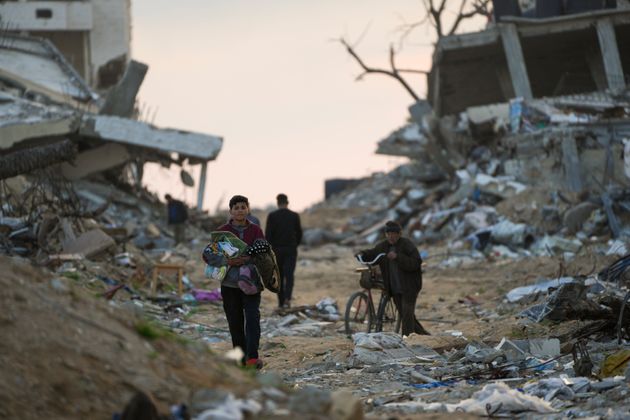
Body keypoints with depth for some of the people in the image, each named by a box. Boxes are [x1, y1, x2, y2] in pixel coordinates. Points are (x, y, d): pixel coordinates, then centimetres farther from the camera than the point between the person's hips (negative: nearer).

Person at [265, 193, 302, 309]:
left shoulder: (272, 216, -6)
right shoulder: (295, 216, -1)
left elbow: (268, 234, -11)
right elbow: (299, 233, 6)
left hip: (277, 250, 0)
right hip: (291, 250, 0)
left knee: (279, 276, 12)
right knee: (289, 275, -3)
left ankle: (281, 302, 16)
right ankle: (287, 298, -25)